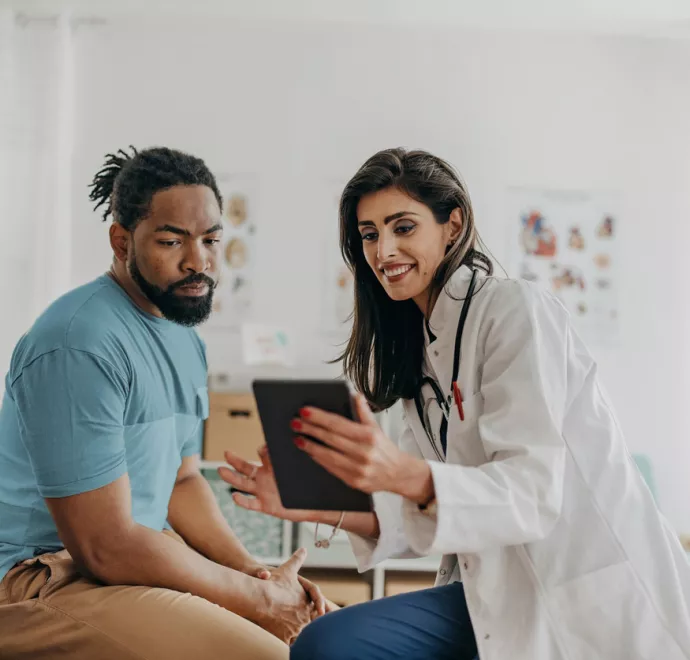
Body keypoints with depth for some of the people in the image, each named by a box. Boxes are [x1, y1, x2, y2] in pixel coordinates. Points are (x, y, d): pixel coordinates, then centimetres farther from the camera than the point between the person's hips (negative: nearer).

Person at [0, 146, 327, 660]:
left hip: (144, 557, 9)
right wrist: (259, 597, -15)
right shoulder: (80, 344, -21)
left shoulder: (185, 339, 10)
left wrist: (252, 569, -2)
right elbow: (105, 546, -23)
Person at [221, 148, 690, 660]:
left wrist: (406, 475, -35)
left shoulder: (516, 309, -10)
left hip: (594, 596, -6)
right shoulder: (420, 342, 13)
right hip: (502, 590, 6)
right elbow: (428, 510, 8)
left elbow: (534, 493, -19)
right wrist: (315, 505, -5)